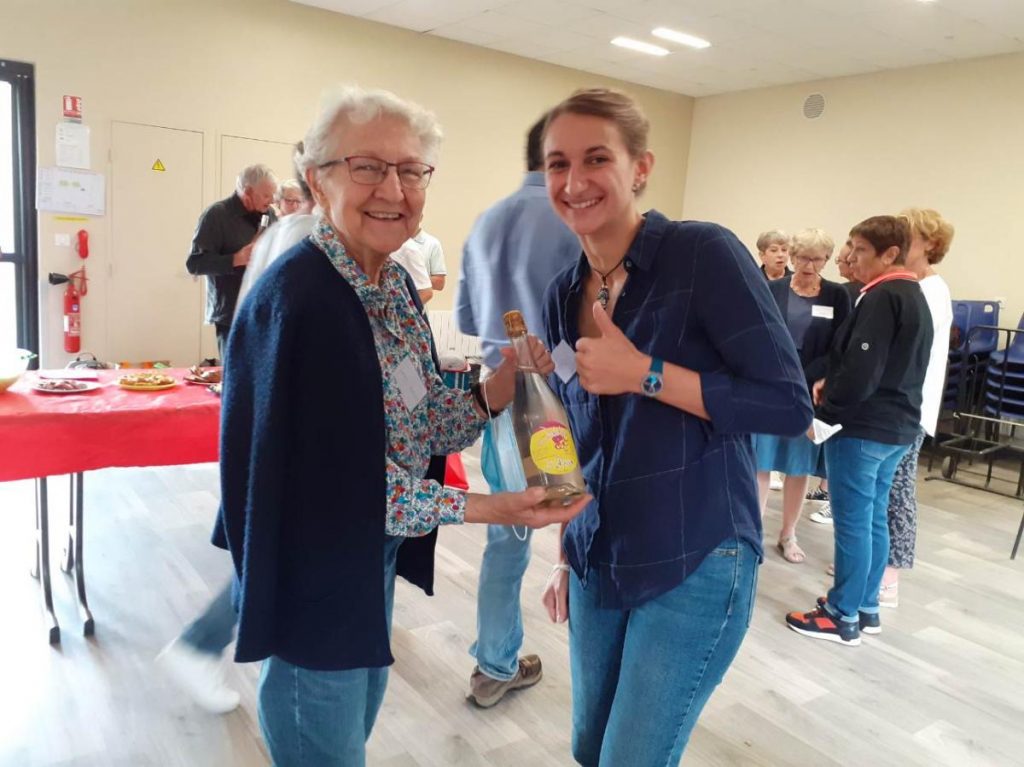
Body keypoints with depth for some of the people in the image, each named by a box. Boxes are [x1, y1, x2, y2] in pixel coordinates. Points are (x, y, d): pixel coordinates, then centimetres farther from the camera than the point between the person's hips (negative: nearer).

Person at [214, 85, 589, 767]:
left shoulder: (396, 285, 0)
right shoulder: (298, 298, -26)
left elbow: (417, 431, 2)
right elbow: (340, 477, -26)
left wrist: (499, 388, -14)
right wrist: (486, 509, -25)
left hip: (375, 556, 8)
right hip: (316, 573, -8)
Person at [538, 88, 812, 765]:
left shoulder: (703, 253, -14)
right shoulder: (564, 296, 5)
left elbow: (790, 403, -15)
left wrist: (644, 373, -22)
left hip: (696, 564, -6)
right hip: (598, 564, 6)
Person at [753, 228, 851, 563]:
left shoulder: (837, 296, 3)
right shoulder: (771, 290, 1)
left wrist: (803, 379, -14)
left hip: (811, 394, 1)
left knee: (799, 466, 9)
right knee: (759, 462, 2)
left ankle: (788, 535, 23)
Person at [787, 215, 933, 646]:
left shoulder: (881, 298, -17)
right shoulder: (915, 297, 15)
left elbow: (861, 373, -23)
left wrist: (824, 411, -8)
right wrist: (831, 385, 8)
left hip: (862, 429, -10)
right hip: (896, 428, 10)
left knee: (852, 523, -1)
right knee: (874, 519, 16)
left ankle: (843, 617, 9)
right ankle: (866, 609, 27)